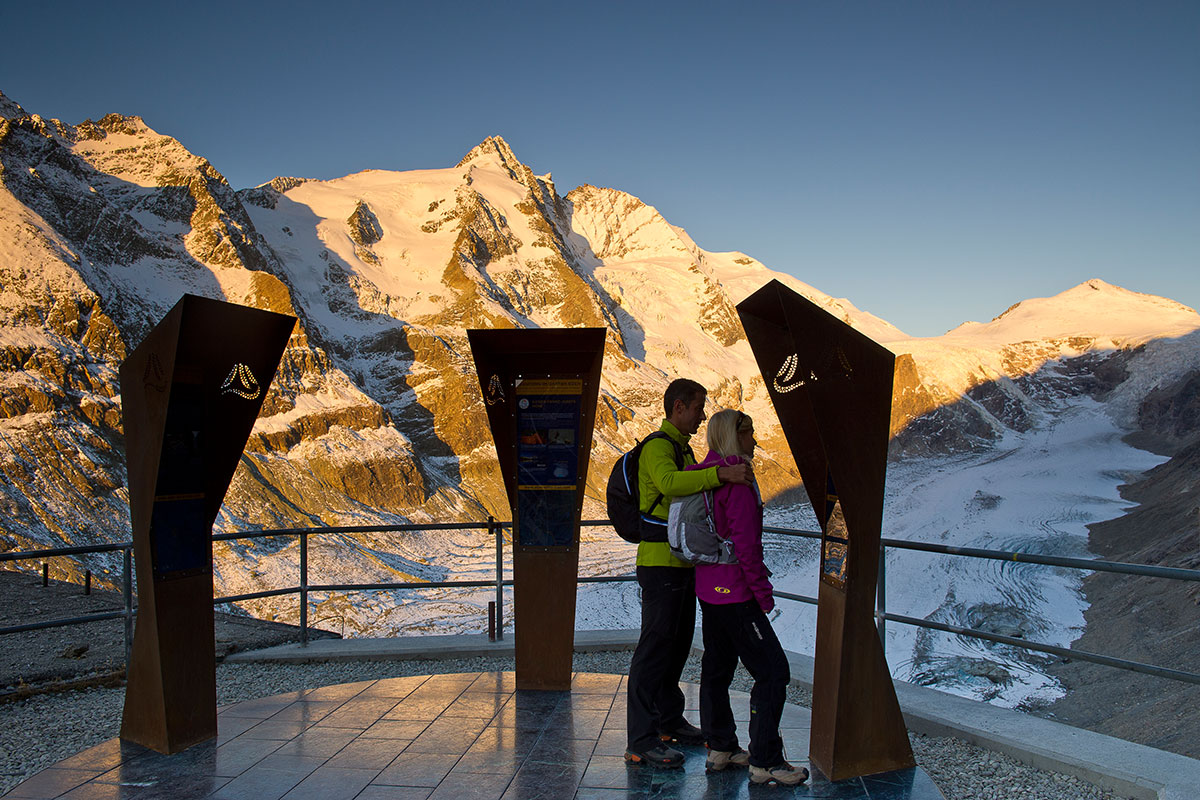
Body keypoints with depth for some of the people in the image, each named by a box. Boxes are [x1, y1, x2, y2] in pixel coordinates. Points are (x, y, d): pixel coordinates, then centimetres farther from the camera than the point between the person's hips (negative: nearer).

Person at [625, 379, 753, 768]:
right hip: (660, 562, -10)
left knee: (678, 644, 17)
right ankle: (641, 741, -3)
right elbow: (669, 483, -34)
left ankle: (670, 721, 30)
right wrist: (722, 473, -40)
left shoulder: (684, 449, 20)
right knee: (655, 645, -8)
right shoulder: (657, 447, -12)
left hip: (682, 562, 10)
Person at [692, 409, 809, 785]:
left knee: (717, 666, 16)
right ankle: (765, 762, -1)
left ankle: (720, 748, 27)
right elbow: (745, 542, -21)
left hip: (710, 589, 10)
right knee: (772, 671, -4)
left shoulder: (703, 474, 10)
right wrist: (763, 591, -13)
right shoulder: (737, 478, -17)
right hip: (734, 591, -10)